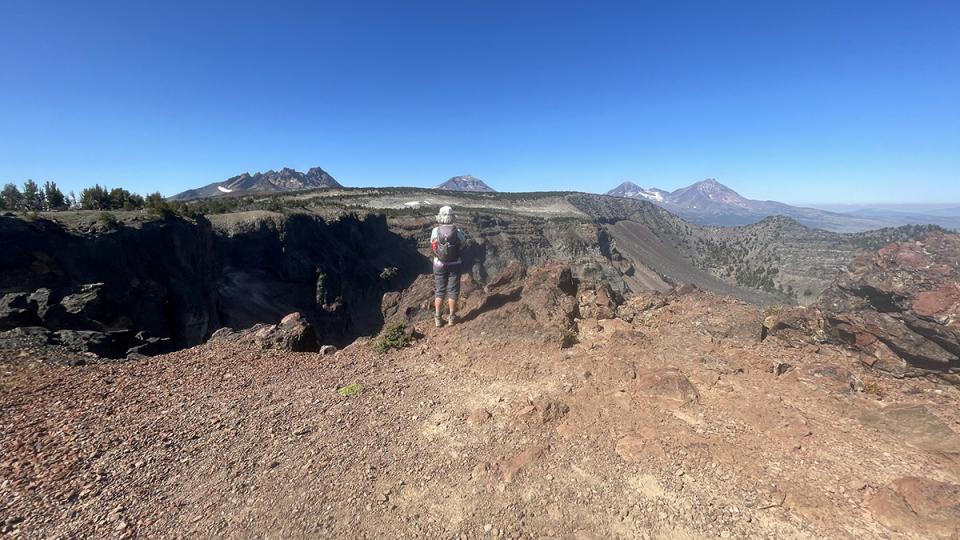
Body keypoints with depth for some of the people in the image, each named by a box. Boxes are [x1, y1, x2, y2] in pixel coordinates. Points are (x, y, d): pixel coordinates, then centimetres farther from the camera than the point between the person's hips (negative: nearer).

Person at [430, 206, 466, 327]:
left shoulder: (435, 231, -12)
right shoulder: (458, 231, -13)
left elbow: (432, 247, 3)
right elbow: (462, 246, 3)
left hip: (439, 265, 1)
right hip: (454, 265, -1)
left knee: (439, 291, 12)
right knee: (452, 291, 11)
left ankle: (438, 318, 17)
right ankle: (451, 317, 19)